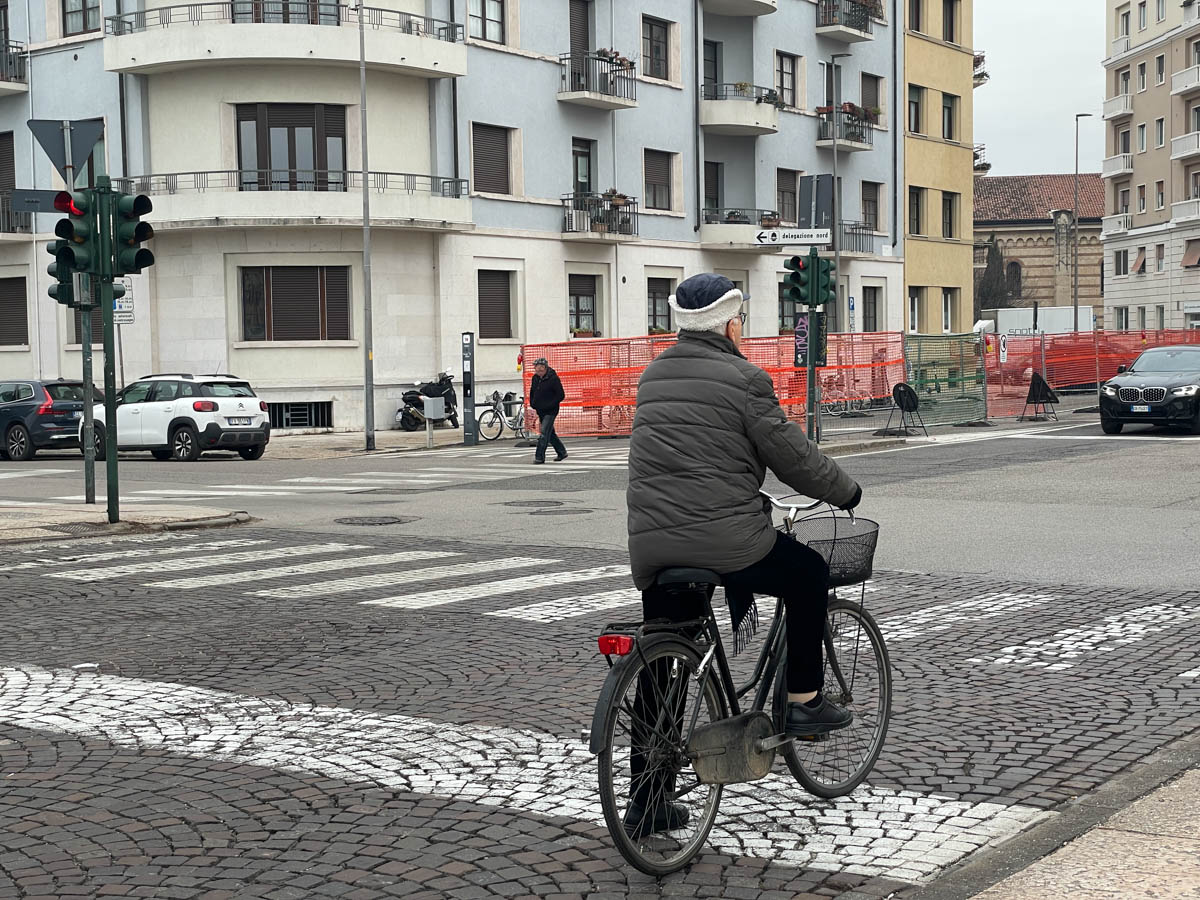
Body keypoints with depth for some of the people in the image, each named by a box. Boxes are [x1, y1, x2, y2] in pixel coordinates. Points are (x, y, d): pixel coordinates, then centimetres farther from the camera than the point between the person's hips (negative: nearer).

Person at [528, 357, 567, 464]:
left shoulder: (553, 378, -14)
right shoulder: (535, 378, 7)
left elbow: (561, 396, -14)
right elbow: (532, 392, 22)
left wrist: (549, 405, -19)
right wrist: (533, 405, 9)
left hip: (550, 411, -8)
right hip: (540, 411, 8)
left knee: (544, 432, -14)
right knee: (550, 433, 15)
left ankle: (539, 456, -13)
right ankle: (561, 452, 28)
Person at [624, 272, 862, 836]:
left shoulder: (654, 376, 16)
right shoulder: (741, 378, -5)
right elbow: (792, 455, -3)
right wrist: (846, 492, 14)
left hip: (651, 546, 6)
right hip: (725, 540, -6)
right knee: (809, 574, 21)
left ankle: (646, 801, 17)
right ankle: (803, 701, 25)